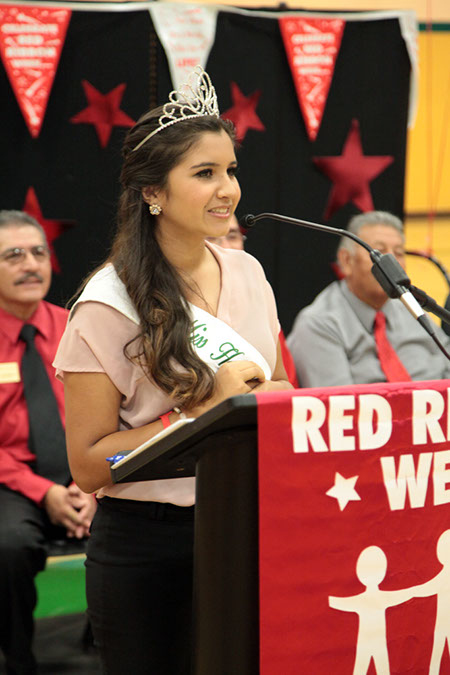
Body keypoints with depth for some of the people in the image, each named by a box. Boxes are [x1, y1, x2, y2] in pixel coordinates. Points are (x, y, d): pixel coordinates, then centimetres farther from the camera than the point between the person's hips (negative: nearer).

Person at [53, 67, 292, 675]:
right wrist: (207, 409, -19)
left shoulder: (245, 272, 5)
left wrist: (267, 396, -4)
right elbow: (89, 465, -13)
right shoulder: (110, 305, -13)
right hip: (146, 549, -5)